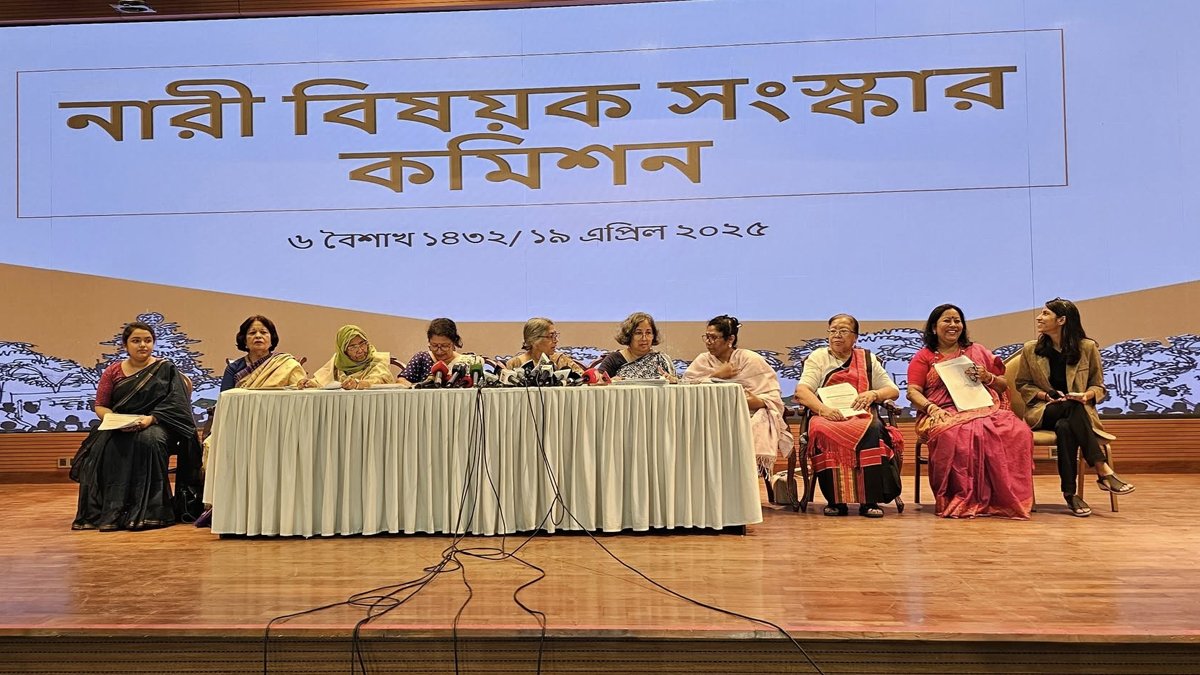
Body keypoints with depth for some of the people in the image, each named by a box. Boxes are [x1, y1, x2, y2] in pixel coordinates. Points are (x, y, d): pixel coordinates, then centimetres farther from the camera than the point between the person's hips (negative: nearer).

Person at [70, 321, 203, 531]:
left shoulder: (166, 369, 5)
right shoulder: (112, 372, 13)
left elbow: (175, 405, -5)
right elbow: (100, 407, 11)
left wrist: (150, 419, -21)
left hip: (156, 425, -3)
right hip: (118, 429, 3)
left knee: (149, 440, -36)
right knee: (103, 445, -30)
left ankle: (147, 511, -32)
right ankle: (110, 511, -25)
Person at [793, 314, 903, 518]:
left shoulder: (867, 359, 21)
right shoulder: (818, 357, 15)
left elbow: (894, 390, 16)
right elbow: (801, 390, 0)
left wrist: (873, 394, -7)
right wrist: (823, 409, -19)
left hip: (862, 416, 1)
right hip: (828, 417, -1)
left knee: (873, 430, -35)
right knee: (823, 432, -37)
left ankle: (870, 501, -32)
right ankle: (835, 500, -29)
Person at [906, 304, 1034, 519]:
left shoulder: (978, 351, 26)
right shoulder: (924, 357, 17)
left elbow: (1003, 385, 26)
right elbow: (913, 391, 4)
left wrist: (987, 378, 3)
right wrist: (931, 408, -15)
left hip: (984, 409, 3)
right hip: (945, 414, -3)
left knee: (1017, 431, -31)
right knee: (958, 434, -40)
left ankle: (1005, 499, -24)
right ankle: (962, 500, -30)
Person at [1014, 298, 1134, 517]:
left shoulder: (1087, 347, 3)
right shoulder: (1030, 350, 5)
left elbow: (1098, 385, 8)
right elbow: (1022, 385, 12)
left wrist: (1087, 395, -16)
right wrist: (1046, 395, -8)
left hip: (1078, 412, 0)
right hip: (1043, 411, 0)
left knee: (1064, 427, -39)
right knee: (1072, 407, -36)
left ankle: (1070, 493, -37)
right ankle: (1103, 470, -41)